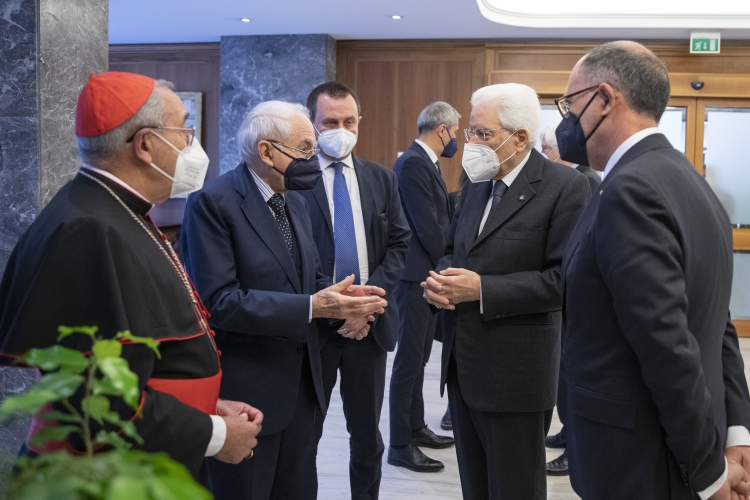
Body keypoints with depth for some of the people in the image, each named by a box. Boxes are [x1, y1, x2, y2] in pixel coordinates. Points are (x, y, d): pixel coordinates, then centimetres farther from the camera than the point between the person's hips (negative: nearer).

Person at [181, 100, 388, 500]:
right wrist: (312, 307, -25)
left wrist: (339, 296, -7)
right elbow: (218, 301, -22)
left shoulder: (293, 200, 10)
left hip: (300, 383, 8)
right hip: (245, 391, -7)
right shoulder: (213, 202, -15)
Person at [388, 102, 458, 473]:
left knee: (418, 357, 17)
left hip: (429, 273, 10)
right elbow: (427, 225, -21)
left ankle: (415, 427, 30)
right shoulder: (412, 163, -17)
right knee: (409, 359, -3)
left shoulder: (427, 162, 13)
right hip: (415, 274, -10)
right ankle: (400, 445, 6)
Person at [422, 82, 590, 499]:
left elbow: (566, 278, -20)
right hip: (464, 363, 8)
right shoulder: (477, 182, 11)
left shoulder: (565, 187, -14)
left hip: (516, 370, -7)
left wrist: (484, 289, -23)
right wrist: (441, 278, -4)